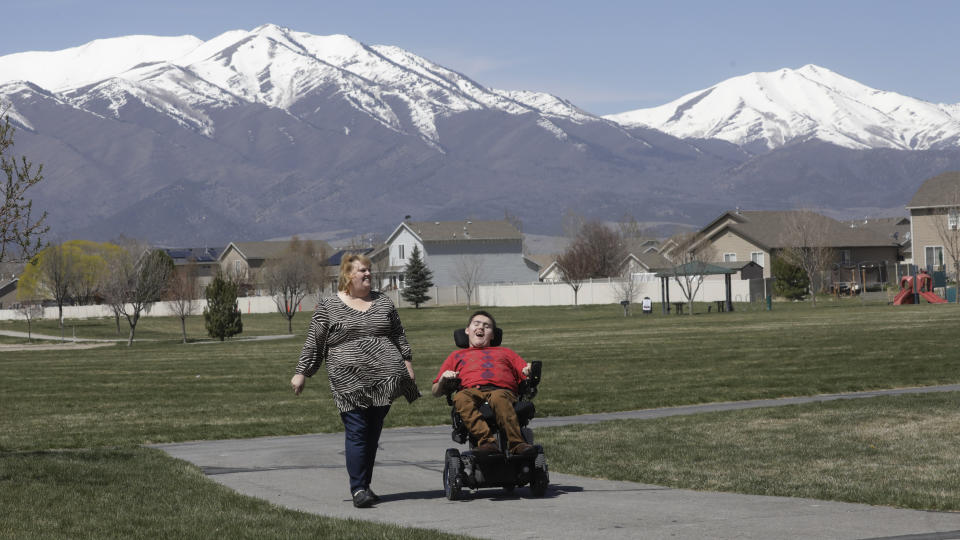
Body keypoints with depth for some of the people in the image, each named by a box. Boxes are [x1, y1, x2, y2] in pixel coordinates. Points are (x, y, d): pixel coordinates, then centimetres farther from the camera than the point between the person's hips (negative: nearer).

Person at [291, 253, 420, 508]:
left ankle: (365, 485, 14)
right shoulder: (328, 306, 4)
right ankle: (358, 489, -9)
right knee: (356, 433, -10)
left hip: (384, 378, 4)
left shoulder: (383, 302, 15)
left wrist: (407, 363, 12)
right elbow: (313, 343, 5)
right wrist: (301, 373, 3)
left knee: (373, 433, 6)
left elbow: (399, 335, 20)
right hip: (349, 381, -4)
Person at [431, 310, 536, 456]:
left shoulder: (505, 352, 40)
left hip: (502, 390, 0)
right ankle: (486, 440, -53)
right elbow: (436, 392, 31)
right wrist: (443, 380, 8)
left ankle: (516, 444, -54)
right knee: (461, 399, -38)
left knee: (499, 398, -40)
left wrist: (529, 373, 4)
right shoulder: (457, 355, 39)